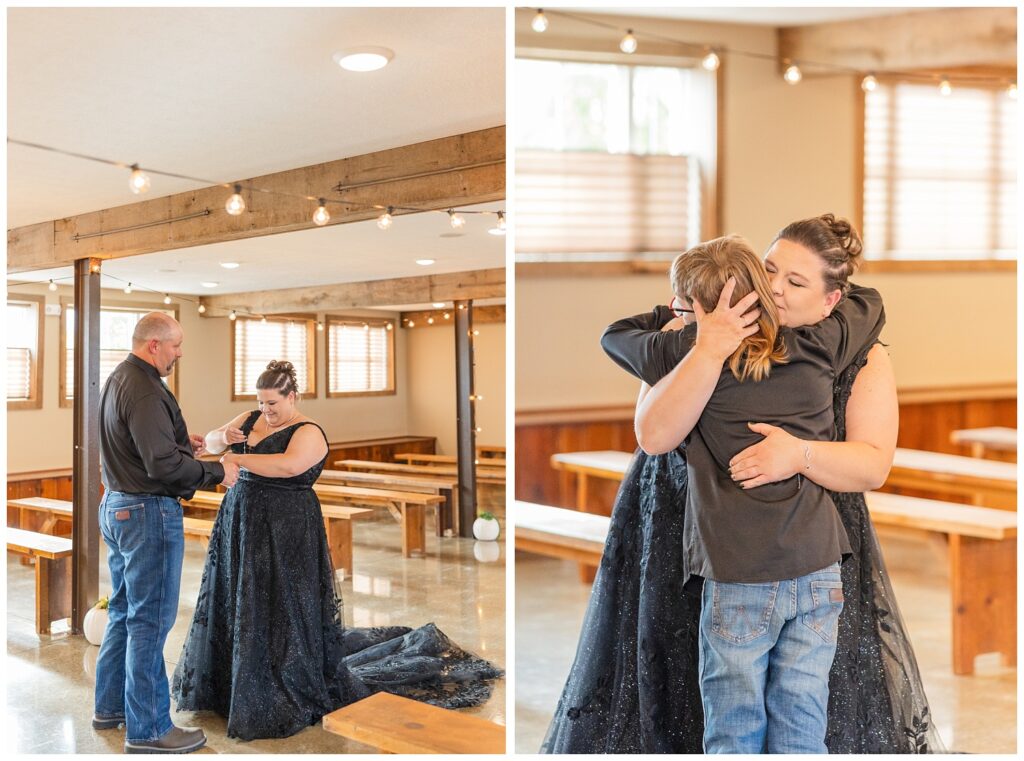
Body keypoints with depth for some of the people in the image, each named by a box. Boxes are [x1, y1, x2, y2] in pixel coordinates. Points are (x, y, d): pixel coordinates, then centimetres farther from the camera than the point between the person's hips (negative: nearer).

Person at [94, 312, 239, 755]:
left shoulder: (117, 381, 12)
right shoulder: (144, 391, -21)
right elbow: (162, 465, -26)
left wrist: (180, 442, 9)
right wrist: (217, 473, -16)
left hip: (116, 507, 11)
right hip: (148, 513, -11)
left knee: (123, 612, 20)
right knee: (150, 619, -2)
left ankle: (110, 706, 32)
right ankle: (147, 729, 7)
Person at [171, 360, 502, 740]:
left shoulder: (308, 432, -13)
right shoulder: (251, 419, 9)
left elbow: (289, 465, -31)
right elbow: (210, 441, 12)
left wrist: (238, 458, -27)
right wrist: (225, 436, -11)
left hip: (285, 531, -7)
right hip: (241, 524, 7)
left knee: (280, 610, -1)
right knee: (235, 605, 13)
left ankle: (290, 695, 14)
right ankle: (231, 680, 30)